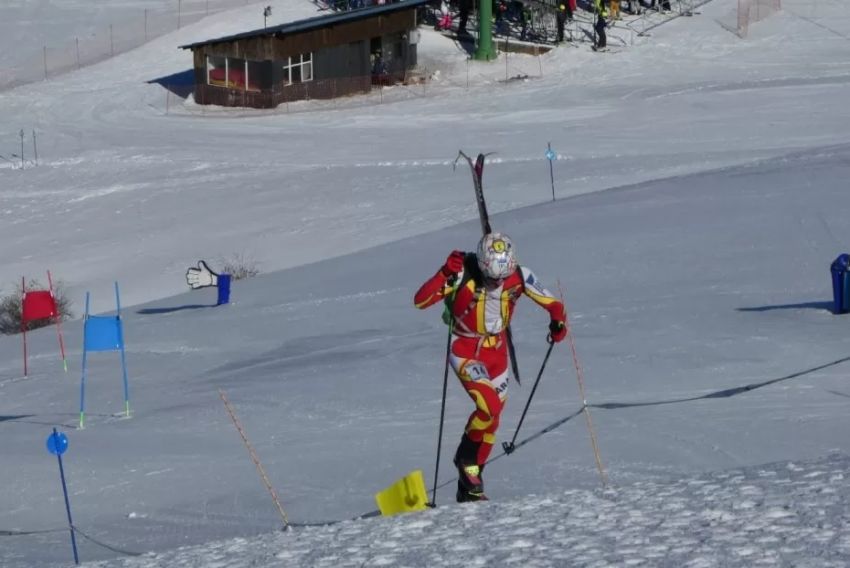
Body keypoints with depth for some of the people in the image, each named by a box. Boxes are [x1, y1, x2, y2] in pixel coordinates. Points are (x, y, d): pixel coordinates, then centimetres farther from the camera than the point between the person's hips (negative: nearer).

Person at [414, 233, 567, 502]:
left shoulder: (519, 277, -14)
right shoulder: (463, 275, -25)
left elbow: (551, 303, -4)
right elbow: (420, 301, -29)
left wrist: (558, 321, -26)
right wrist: (446, 273, -42)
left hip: (497, 350, 5)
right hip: (465, 350, -5)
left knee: (492, 418, 10)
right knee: (490, 406, -24)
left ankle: (469, 486, 27)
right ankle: (465, 457, 3)